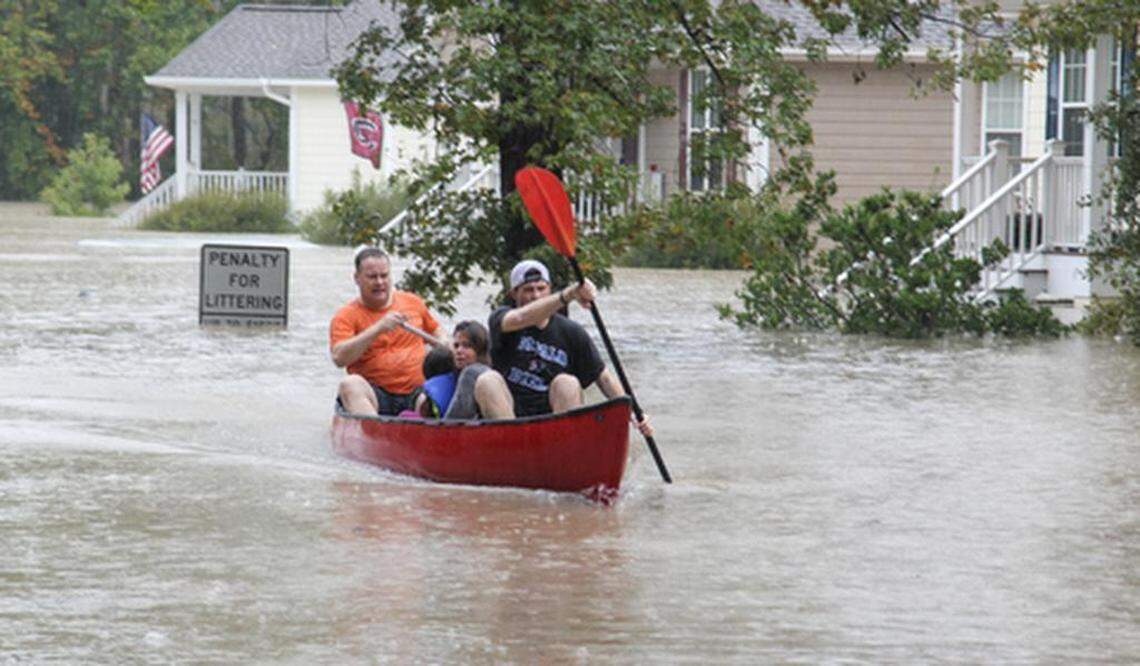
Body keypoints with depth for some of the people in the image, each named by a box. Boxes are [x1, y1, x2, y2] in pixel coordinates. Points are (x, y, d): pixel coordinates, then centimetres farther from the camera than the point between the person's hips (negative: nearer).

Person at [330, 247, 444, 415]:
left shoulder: (413, 303, 17)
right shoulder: (346, 317, 4)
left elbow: (436, 335, 32)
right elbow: (339, 358, -12)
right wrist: (378, 329, -19)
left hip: (415, 394, 3)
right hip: (375, 397, -3)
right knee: (350, 384, -35)